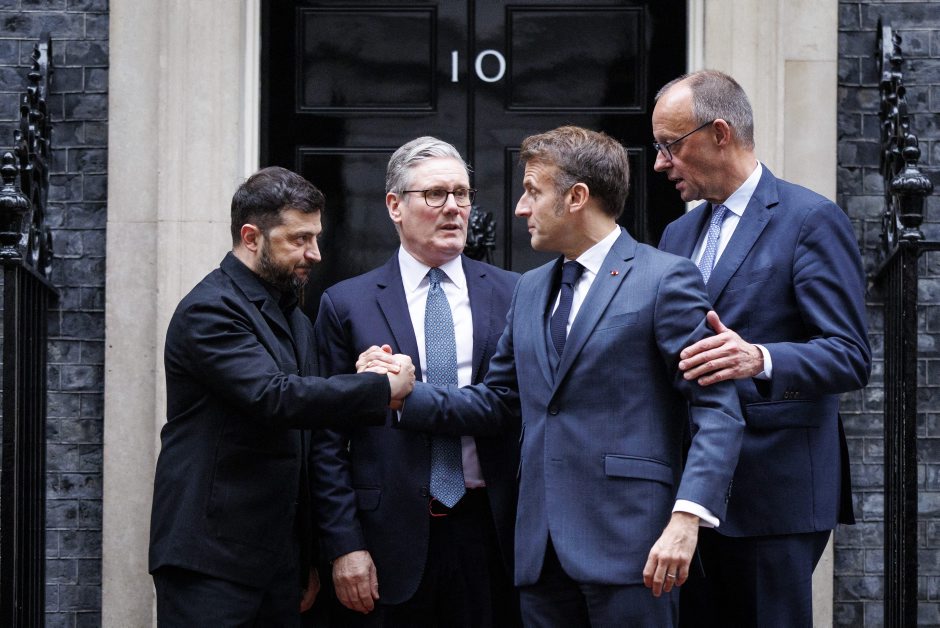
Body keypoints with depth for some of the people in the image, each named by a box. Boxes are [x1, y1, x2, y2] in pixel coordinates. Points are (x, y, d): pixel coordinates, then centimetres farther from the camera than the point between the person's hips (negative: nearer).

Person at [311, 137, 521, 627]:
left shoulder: (512, 295, 7)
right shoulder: (346, 305, 4)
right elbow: (330, 443, 1)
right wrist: (344, 545, -6)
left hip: (491, 532, 1)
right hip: (392, 546, -1)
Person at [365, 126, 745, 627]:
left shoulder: (664, 279, -4)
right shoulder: (530, 289, 20)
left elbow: (717, 411, -9)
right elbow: (498, 401, 22)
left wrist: (686, 518, -20)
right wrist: (406, 395, 7)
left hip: (627, 546, -6)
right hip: (542, 548, 6)